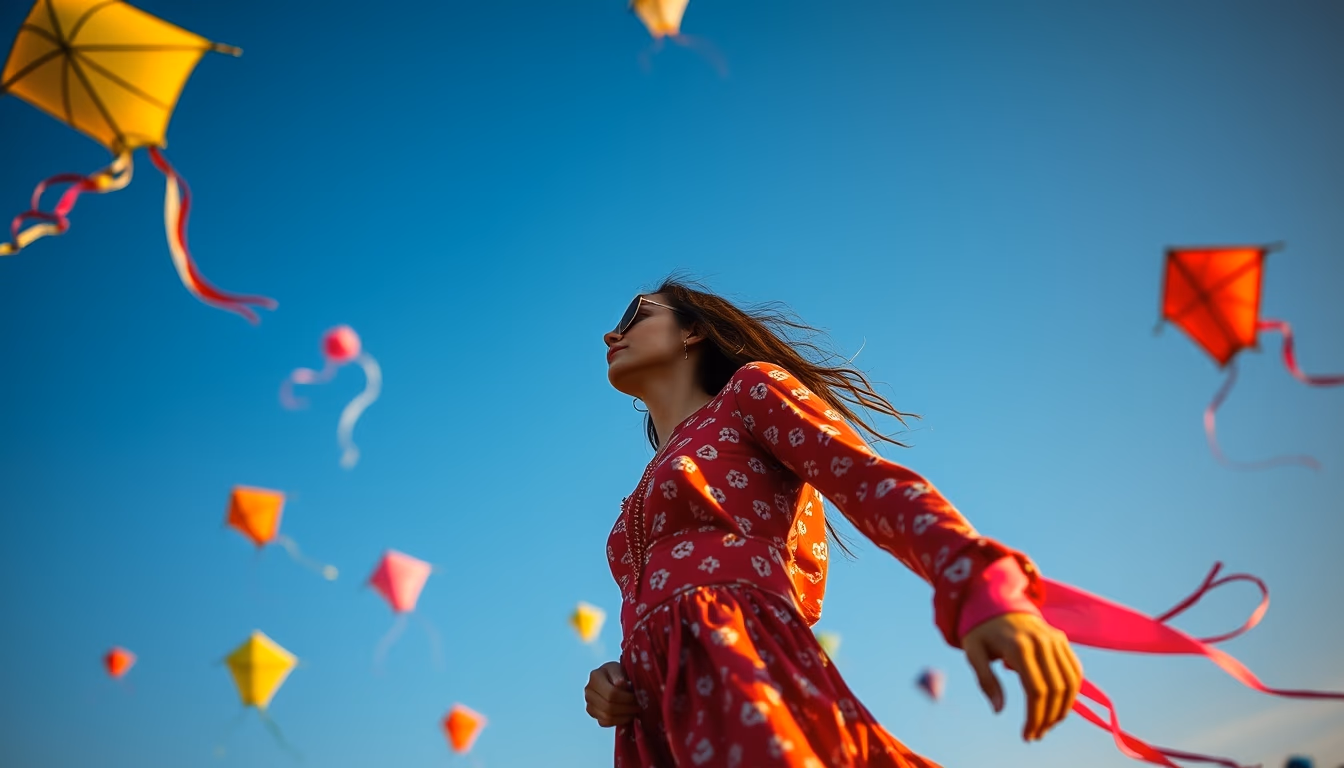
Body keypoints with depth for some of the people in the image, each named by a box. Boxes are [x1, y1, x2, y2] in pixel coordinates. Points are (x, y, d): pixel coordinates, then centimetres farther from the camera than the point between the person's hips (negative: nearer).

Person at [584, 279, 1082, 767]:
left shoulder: (750, 388, 11)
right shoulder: (643, 501, 31)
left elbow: (874, 483, -6)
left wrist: (985, 588, -24)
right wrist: (616, 683, 6)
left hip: (748, 683, -7)